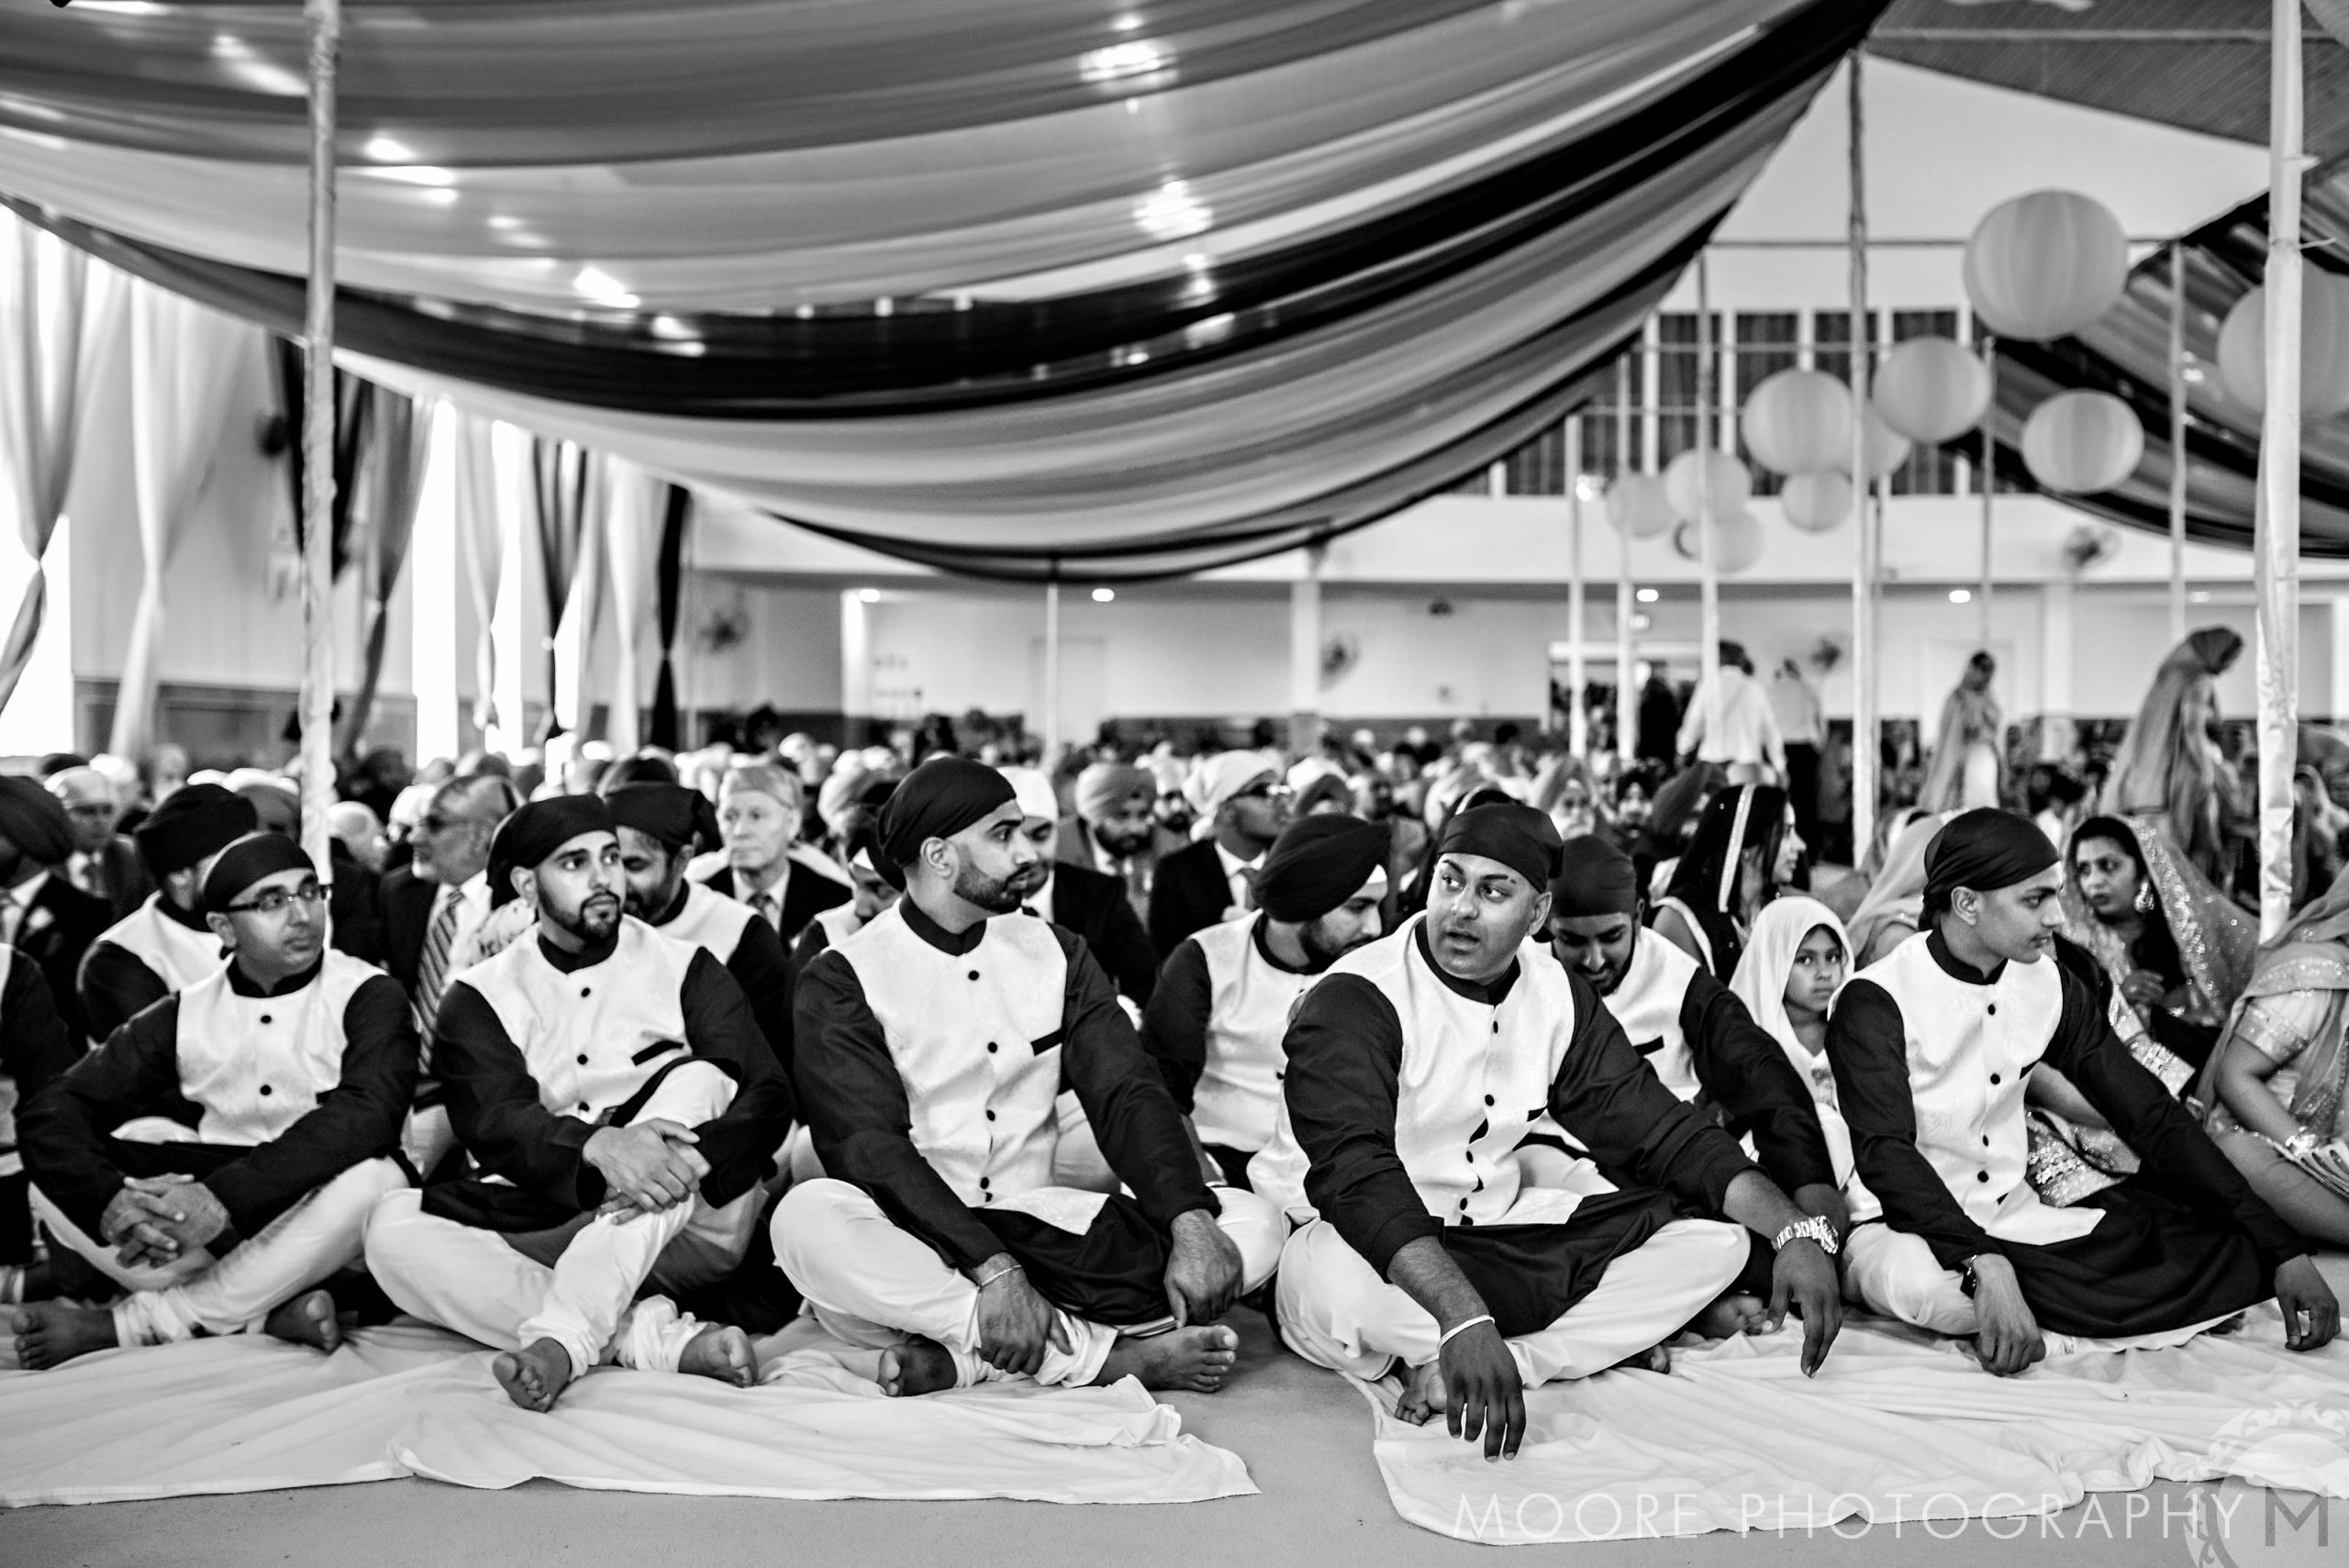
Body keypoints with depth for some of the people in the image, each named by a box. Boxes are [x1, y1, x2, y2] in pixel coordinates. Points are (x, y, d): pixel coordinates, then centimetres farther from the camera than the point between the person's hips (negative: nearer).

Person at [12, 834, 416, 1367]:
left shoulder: (367, 996, -4)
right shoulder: (184, 1014, 6)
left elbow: (365, 1114, -23)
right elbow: (52, 1111, -2)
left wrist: (224, 1197, -34)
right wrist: (108, 1200, -24)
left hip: (321, 1234, -3)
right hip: (209, 1238, 3)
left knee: (373, 1179, -34)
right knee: (53, 1189, -14)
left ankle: (128, 1324, -20)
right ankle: (273, 1315, -23)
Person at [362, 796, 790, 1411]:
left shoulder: (685, 968, 7)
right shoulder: (482, 995, 9)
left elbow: (768, 1096, -5)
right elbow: (489, 1123, -9)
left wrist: (693, 1159, -28)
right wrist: (599, 1145, -31)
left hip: (690, 1229, -1)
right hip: (546, 1217, 1)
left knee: (695, 1080, -26)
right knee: (393, 1228, -22)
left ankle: (561, 1338, -37)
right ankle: (656, 1336, -34)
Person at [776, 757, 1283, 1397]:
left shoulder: (1054, 952, 12)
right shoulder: (842, 979, -2)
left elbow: (1127, 1093, 1)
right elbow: (872, 1149, -15)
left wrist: (1192, 1223, -18)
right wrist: (992, 1270, -29)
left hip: (1041, 1233, 4)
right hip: (911, 1242, -4)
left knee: (1253, 1224, -14)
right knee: (808, 1218, -35)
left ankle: (962, 1356, -25)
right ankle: (1112, 1354, -30)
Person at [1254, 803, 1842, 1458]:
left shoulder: (1556, 995, 2)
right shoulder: (1355, 1001, -19)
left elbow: (1656, 1128, 3)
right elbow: (1357, 1175, -33)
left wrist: (1798, 1231, -11)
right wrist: (1466, 1321, -47)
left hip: (1498, 1239, 6)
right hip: (1378, 1252, -6)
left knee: (1714, 1243, -6)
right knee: (1330, 1278, -41)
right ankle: (1596, 1335, -16)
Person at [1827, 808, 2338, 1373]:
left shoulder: (2050, 987, 1)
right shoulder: (1876, 1001, -17)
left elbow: (2151, 1115, 1)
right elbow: (1885, 1154, -28)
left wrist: (2283, 1251, -6)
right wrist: (1986, 1268, -44)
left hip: (2017, 1220, 5)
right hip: (1907, 1230, -4)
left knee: (2228, 1250, -13)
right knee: (1918, 1281, -41)